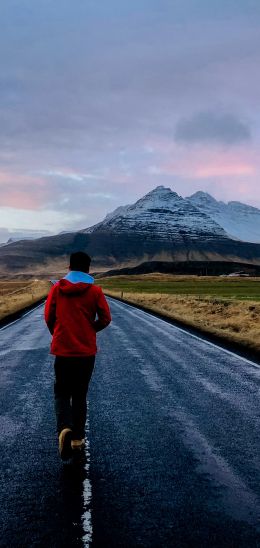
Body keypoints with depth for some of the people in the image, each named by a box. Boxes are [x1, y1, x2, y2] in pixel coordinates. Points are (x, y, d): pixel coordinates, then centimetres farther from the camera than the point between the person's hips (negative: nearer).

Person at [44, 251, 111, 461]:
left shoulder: (57, 288, -2)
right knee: (80, 394, 15)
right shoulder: (95, 291, -4)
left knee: (61, 392, 11)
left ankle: (65, 428, -14)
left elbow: (48, 317, 2)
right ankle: (78, 437, 17)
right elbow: (105, 319, -4)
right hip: (87, 351, 0)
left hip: (62, 350, 0)